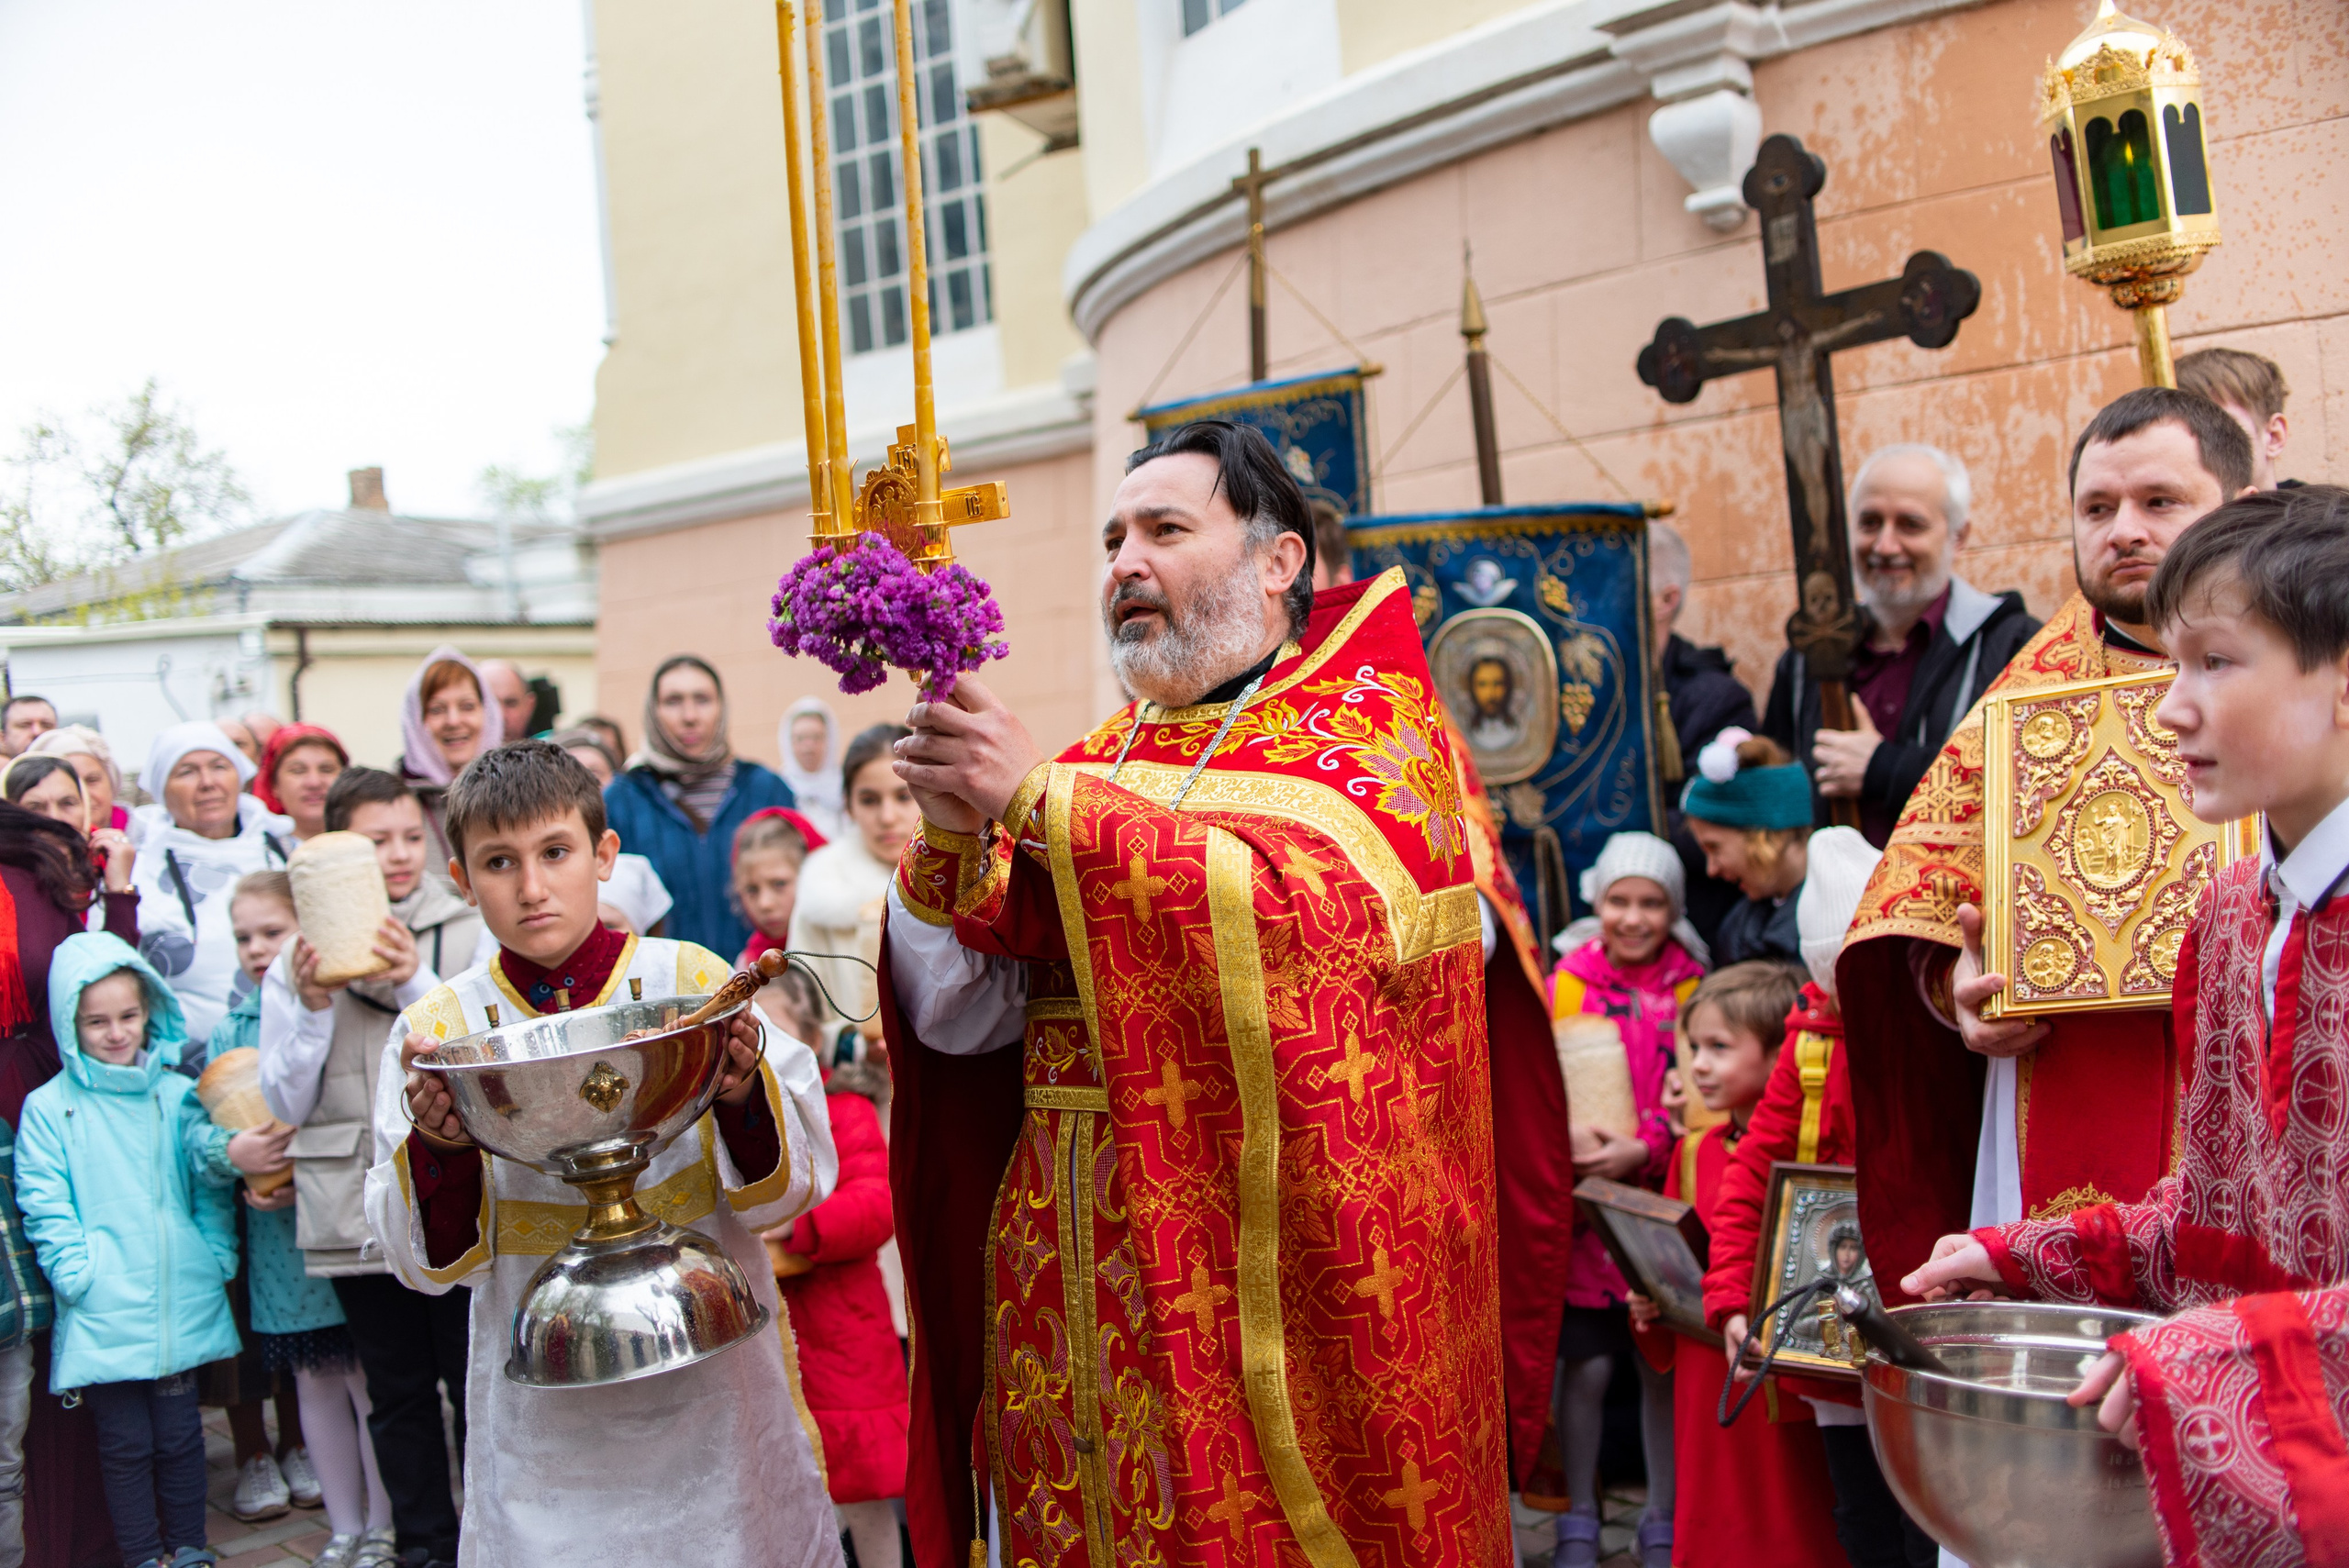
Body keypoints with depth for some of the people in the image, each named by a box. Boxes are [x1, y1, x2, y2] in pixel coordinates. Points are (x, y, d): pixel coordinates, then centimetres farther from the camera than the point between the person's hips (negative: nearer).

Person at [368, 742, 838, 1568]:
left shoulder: (692, 981, -6)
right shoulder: (437, 1028, -3)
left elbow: (792, 1190, -4)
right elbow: (430, 1262, -2)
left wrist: (744, 1097, -23)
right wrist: (439, 1149, -20)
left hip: (708, 1385, 0)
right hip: (543, 1417, 1)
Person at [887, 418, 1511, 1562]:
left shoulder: (1365, 722, 0)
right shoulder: (1103, 760, 13)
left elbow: (1322, 910, -22)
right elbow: (957, 1018, 7)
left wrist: (1040, 803, -20)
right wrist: (948, 836, -11)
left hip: (1274, 1287, -5)